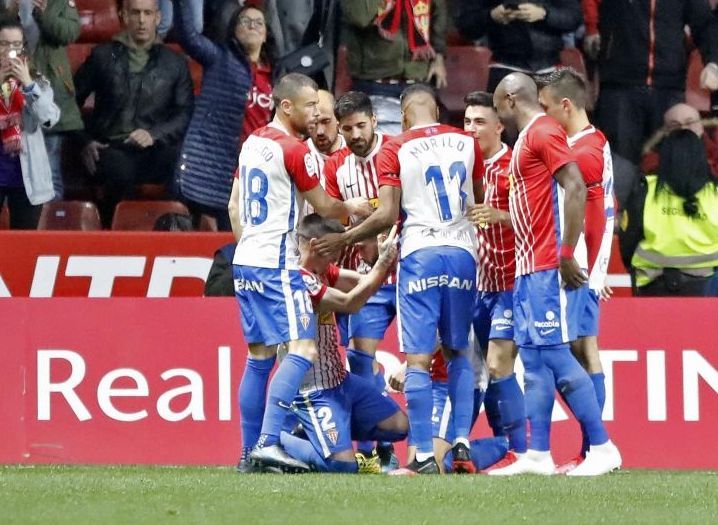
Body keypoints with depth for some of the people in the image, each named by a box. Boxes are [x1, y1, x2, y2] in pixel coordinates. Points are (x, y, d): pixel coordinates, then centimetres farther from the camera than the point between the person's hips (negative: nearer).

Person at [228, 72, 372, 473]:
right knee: (302, 350, -12)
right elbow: (323, 206, -2)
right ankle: (269, 441, -24)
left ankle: (250, 452, 11)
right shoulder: (294, 150, -12)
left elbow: (234, 206, 21)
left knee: (259, 356, 12)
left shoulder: (252, 143, 14)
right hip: (277, 266, -9)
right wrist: (354, 209, 16)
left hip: (245, 261, 9)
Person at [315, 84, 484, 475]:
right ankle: (462, 446, 6)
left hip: (420, 252, -4)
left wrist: (342, 240, 4)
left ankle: (424, 456, -7)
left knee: (418, 358, -3)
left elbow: (387, 216, -8)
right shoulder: (466, 143, 8)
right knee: (458, 353, 16)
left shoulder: (395, 150, -2)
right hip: (463, 252, 4)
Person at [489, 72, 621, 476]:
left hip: (550, 268, -10)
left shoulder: (543, 132, -11)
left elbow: (575, 188, -20)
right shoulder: (529, 137, 19)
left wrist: (567, 254, -22)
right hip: (530, 267, 10)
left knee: (554, 353, -11)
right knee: (535, 359, 7)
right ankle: (537, 455, 7)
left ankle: (603, 448, -9)